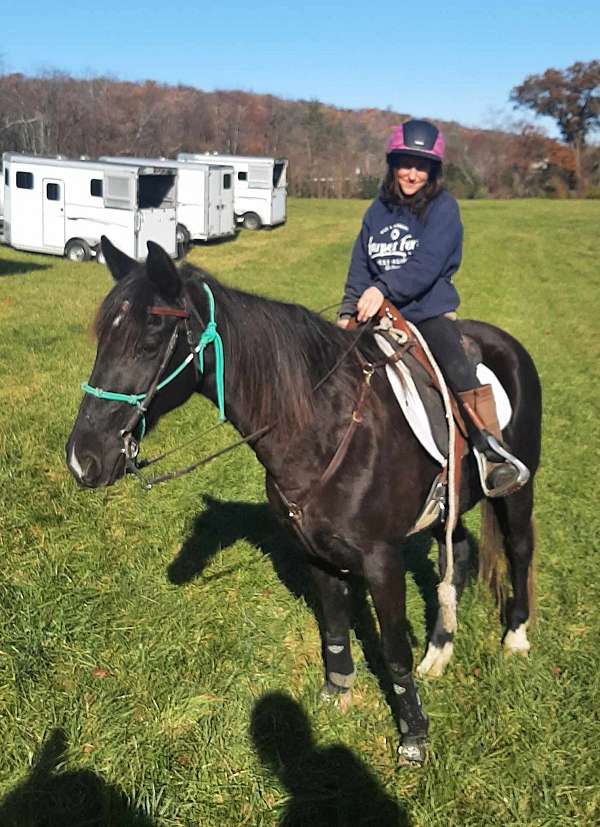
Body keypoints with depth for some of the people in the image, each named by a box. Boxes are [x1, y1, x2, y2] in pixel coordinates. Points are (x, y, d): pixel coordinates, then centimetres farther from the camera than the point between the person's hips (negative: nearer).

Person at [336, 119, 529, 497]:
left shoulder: (443, 207, -3)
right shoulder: (379, 210, 12)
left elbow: (426, 265, -17)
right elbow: (360, 264, 10)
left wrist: (383, 289, -28)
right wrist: (348, 311, -2)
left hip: (429, 312, -5)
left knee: (460, 370, -25)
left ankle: (495, 456, -22)